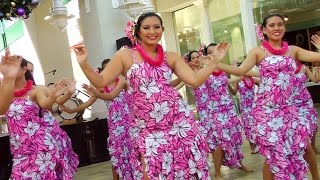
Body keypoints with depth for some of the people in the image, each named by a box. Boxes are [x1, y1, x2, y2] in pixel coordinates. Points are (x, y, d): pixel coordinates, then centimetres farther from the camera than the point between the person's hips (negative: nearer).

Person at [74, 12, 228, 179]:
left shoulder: (171, 57, 9)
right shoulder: (125, 55, 2)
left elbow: (195, 80, 4)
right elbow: (101, 82, 0)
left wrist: (215, 60, 3)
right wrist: (83, 64, -13)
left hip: (180, 121, 2)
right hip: (147, 130, -2)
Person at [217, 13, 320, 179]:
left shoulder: (293, 50, 9)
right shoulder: (258, 52, -1)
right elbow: (241, 70, -13)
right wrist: (215, 63, -23)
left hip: (288, 108, 4)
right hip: (266, 109, -3)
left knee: (305, 147, 9)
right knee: (273, 153, 1)